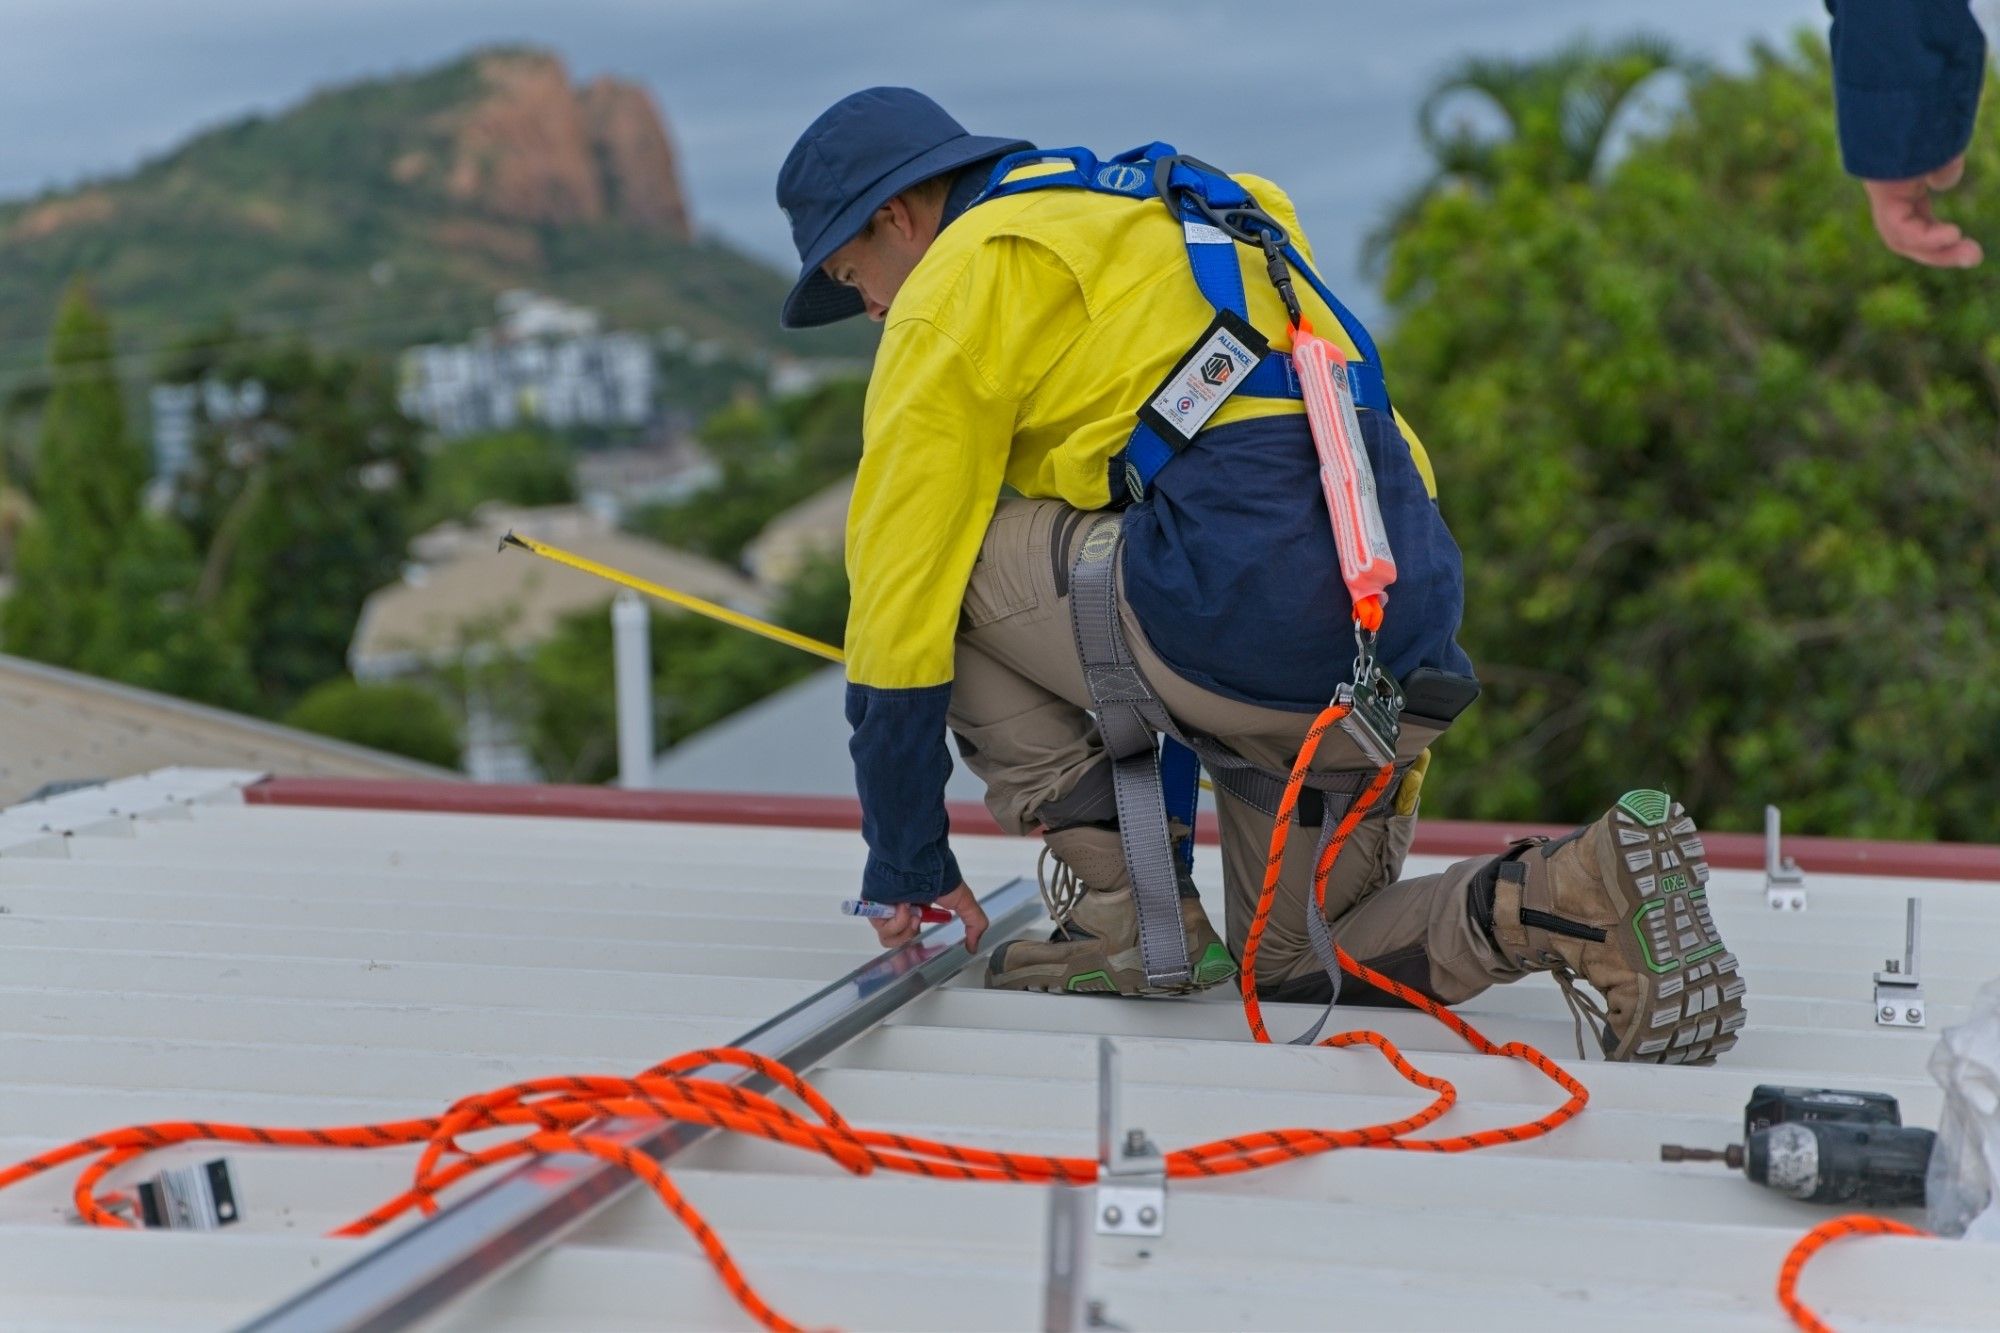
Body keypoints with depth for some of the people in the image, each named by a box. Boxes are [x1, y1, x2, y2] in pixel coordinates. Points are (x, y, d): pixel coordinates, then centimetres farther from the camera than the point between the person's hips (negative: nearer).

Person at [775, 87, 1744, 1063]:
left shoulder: (964, 275, 4)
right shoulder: (1171, 221, 30)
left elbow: (900, 587, 4)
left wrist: (907, 862, 12)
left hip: (1241, 633, -9)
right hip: (1398, 654, 9)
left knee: (949, 559, 11)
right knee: (1295, 961, 23)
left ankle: (1127, 924, 8)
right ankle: (1575, 891, -1)